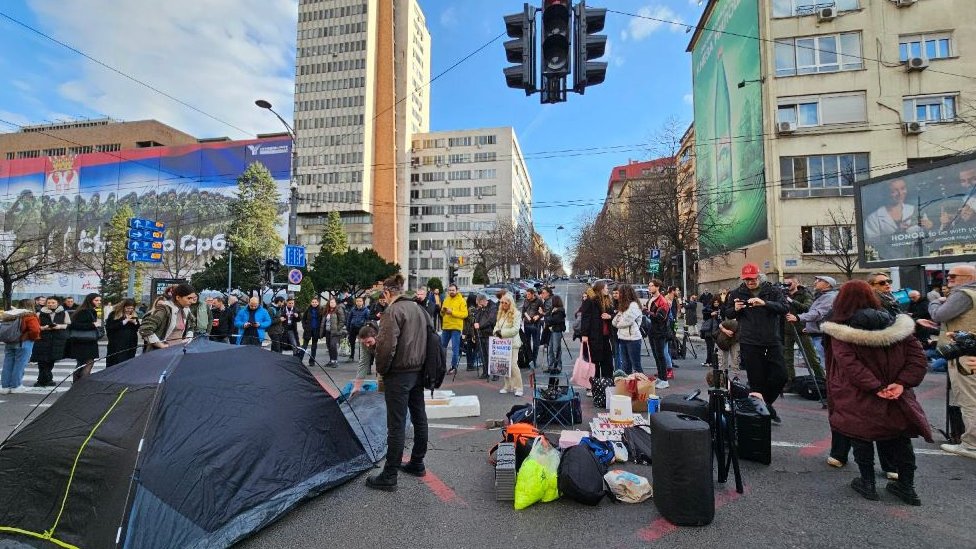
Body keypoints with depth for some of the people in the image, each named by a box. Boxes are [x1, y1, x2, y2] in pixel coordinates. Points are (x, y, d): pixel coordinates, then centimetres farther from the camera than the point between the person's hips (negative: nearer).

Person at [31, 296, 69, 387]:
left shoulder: (64, 313, 8)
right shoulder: (40, 314, 6)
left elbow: (69, 324, 8)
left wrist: (60, 326, -9)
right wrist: (43, 328, -13)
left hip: (58, 339, 0)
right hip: (43, 339, 0)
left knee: (51, 359, 2)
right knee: (43, 360, -5)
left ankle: (42, 380, 17)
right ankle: (48, 380, 4)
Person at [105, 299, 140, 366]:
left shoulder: (133, 316, 11)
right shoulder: (114, 314, -1)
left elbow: (139, 329, 9)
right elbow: (108, 327, -12)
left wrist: (135, 322, -11)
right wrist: (124, 321, -16)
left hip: (130, 345, 4)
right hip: (116, 345, -4)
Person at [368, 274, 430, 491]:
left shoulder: (393, 311, -14)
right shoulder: (419, 309, 11)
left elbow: (387, 345, -21)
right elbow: (430, 334, 15)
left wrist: (381, 369, -6)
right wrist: (420, 363, 17)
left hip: (398, 375, -8)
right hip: (419, 372, 8)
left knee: (396, 425, -2)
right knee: (419, 418, 16)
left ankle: (389, 476, 7)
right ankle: (417, 464, 30)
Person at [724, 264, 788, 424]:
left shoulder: (772, 291, 3)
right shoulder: (737, 294, 5)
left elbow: (784, 308, -11)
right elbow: (727, 313, 12)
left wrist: (765, 303, -28)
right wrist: (735, 309, -10)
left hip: (773, 340, 1)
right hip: (749, 343, -1)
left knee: (780, 376, 3)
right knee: (757, 380, 1)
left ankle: (766, 404, 27)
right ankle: (766, 410, 18)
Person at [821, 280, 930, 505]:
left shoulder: (839, 330, -10)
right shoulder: (896, 323, 4)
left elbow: (849, 364, -21)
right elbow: (918, 357, 0)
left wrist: (875, 387, -19)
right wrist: (902, 383, -8)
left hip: (858, 400, -4)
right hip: (897, 400, 4)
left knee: (862, 438, 11)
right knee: (899, 440, 18)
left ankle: (867, 482, 19)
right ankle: (906, 486, 26)